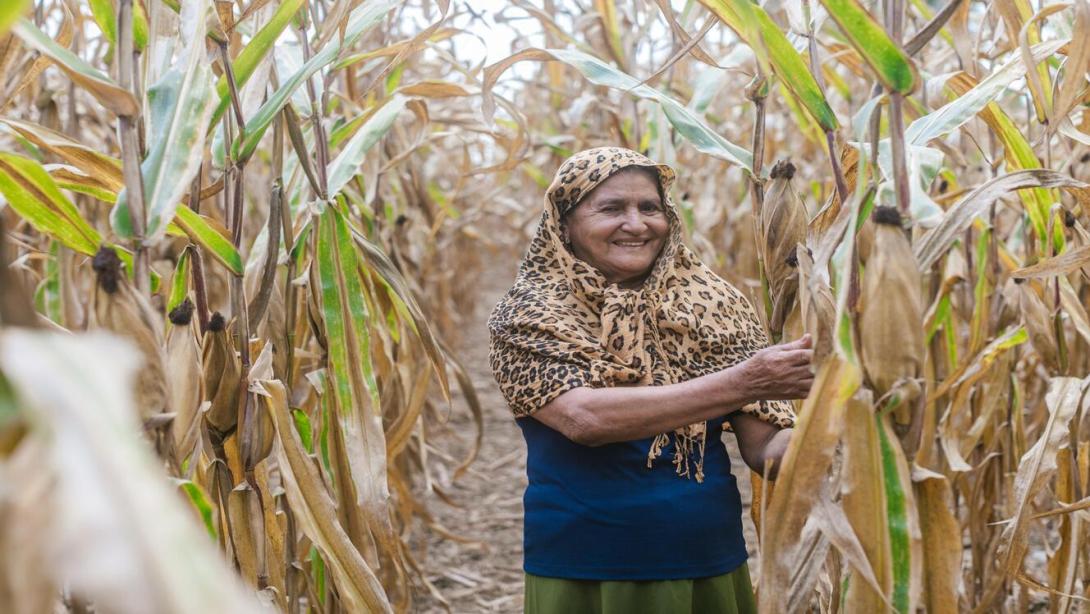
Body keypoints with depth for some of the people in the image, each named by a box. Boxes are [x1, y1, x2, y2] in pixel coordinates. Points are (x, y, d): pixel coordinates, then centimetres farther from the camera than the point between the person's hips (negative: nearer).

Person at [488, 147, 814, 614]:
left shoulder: (712, 304, 0)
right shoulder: (529, 314, -8)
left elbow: (763, 448, -2)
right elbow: (584, 417, -25)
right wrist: (739, 382, -28)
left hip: (710, 566, 3)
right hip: (582, 573, -3)